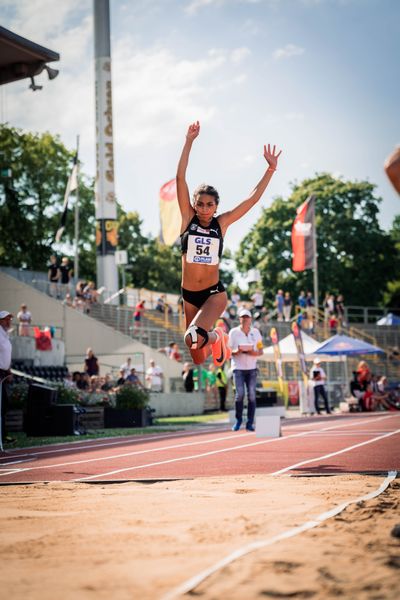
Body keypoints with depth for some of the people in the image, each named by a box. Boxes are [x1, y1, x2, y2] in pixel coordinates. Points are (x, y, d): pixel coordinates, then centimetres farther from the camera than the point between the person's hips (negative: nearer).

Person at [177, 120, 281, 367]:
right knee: (198, 359, 10)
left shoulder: (221, 223, -2)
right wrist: (189, 141, -14)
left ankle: (217, 337, 5)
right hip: (189, 294, 2)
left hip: (214, 293, -2)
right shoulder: (188, 219, -2)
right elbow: (180, 178, -9)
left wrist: (271, 169, -4)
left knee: (194, 338, -26)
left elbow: (253, 198, -1)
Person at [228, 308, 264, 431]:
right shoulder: (233, 332, 1)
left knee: (252, 395, -3)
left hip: (252, 368, 2)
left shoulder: (256, 332, 7)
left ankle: (250, 423, 1)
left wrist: (253, 352, -15)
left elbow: (260, 351, 7)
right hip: (238, 368, -2)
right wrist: (236, 351, -19)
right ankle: (238, 420, 5)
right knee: (240, 394, -13)